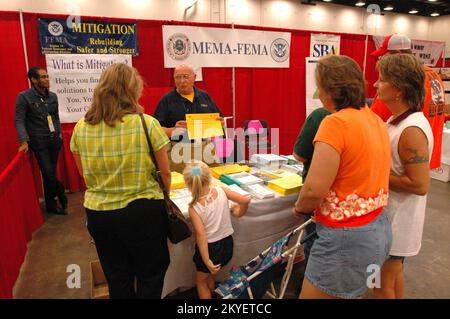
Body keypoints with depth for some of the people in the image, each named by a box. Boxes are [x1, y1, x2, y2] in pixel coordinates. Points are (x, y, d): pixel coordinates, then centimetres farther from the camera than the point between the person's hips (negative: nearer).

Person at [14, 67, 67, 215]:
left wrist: (59, 134, 11)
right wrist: (24, 141, -20)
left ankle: (51, 204, 21)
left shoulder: (53, 96, 9)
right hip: (39, 141, -4)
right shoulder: (23, 97, -7)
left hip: (54, 140, 5)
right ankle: (60, 194, 17)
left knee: (51, 173, 9)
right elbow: (19, 120, -10)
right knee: (48, 172, -10)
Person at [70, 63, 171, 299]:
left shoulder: (81, 128, -4)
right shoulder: (146, 123, -15)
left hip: (97, 212, 4)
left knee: (117, 278, 24)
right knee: (150, 275, 20)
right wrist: (162, 196, 12)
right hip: (142, 211, -3)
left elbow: (86, 176, 6)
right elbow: (165, 173, -7)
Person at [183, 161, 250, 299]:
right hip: (227, 243, 5)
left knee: (201, 280, 22)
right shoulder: (221, 191, -14)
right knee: (208, 275, 30)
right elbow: (245, 200, -15)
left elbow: (201, 235, -25)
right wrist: (239, 212, 5)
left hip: (210, 247, -5)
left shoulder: (194, 208, -21)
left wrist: (207, 261, -20)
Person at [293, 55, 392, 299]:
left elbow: (314, 189, -25)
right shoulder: (376, 120, 5)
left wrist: (300, 207, -4)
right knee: (346, 293, 27)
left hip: (347, 236, -8)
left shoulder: (335, 123, -21)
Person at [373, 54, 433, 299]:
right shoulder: (398, 119, 4)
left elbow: (419, 185, -26)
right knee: (394, 273, 26)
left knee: (383, 284, 9)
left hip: (396, 221, -9)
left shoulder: (412, 130, -25)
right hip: (391, 215, 9)